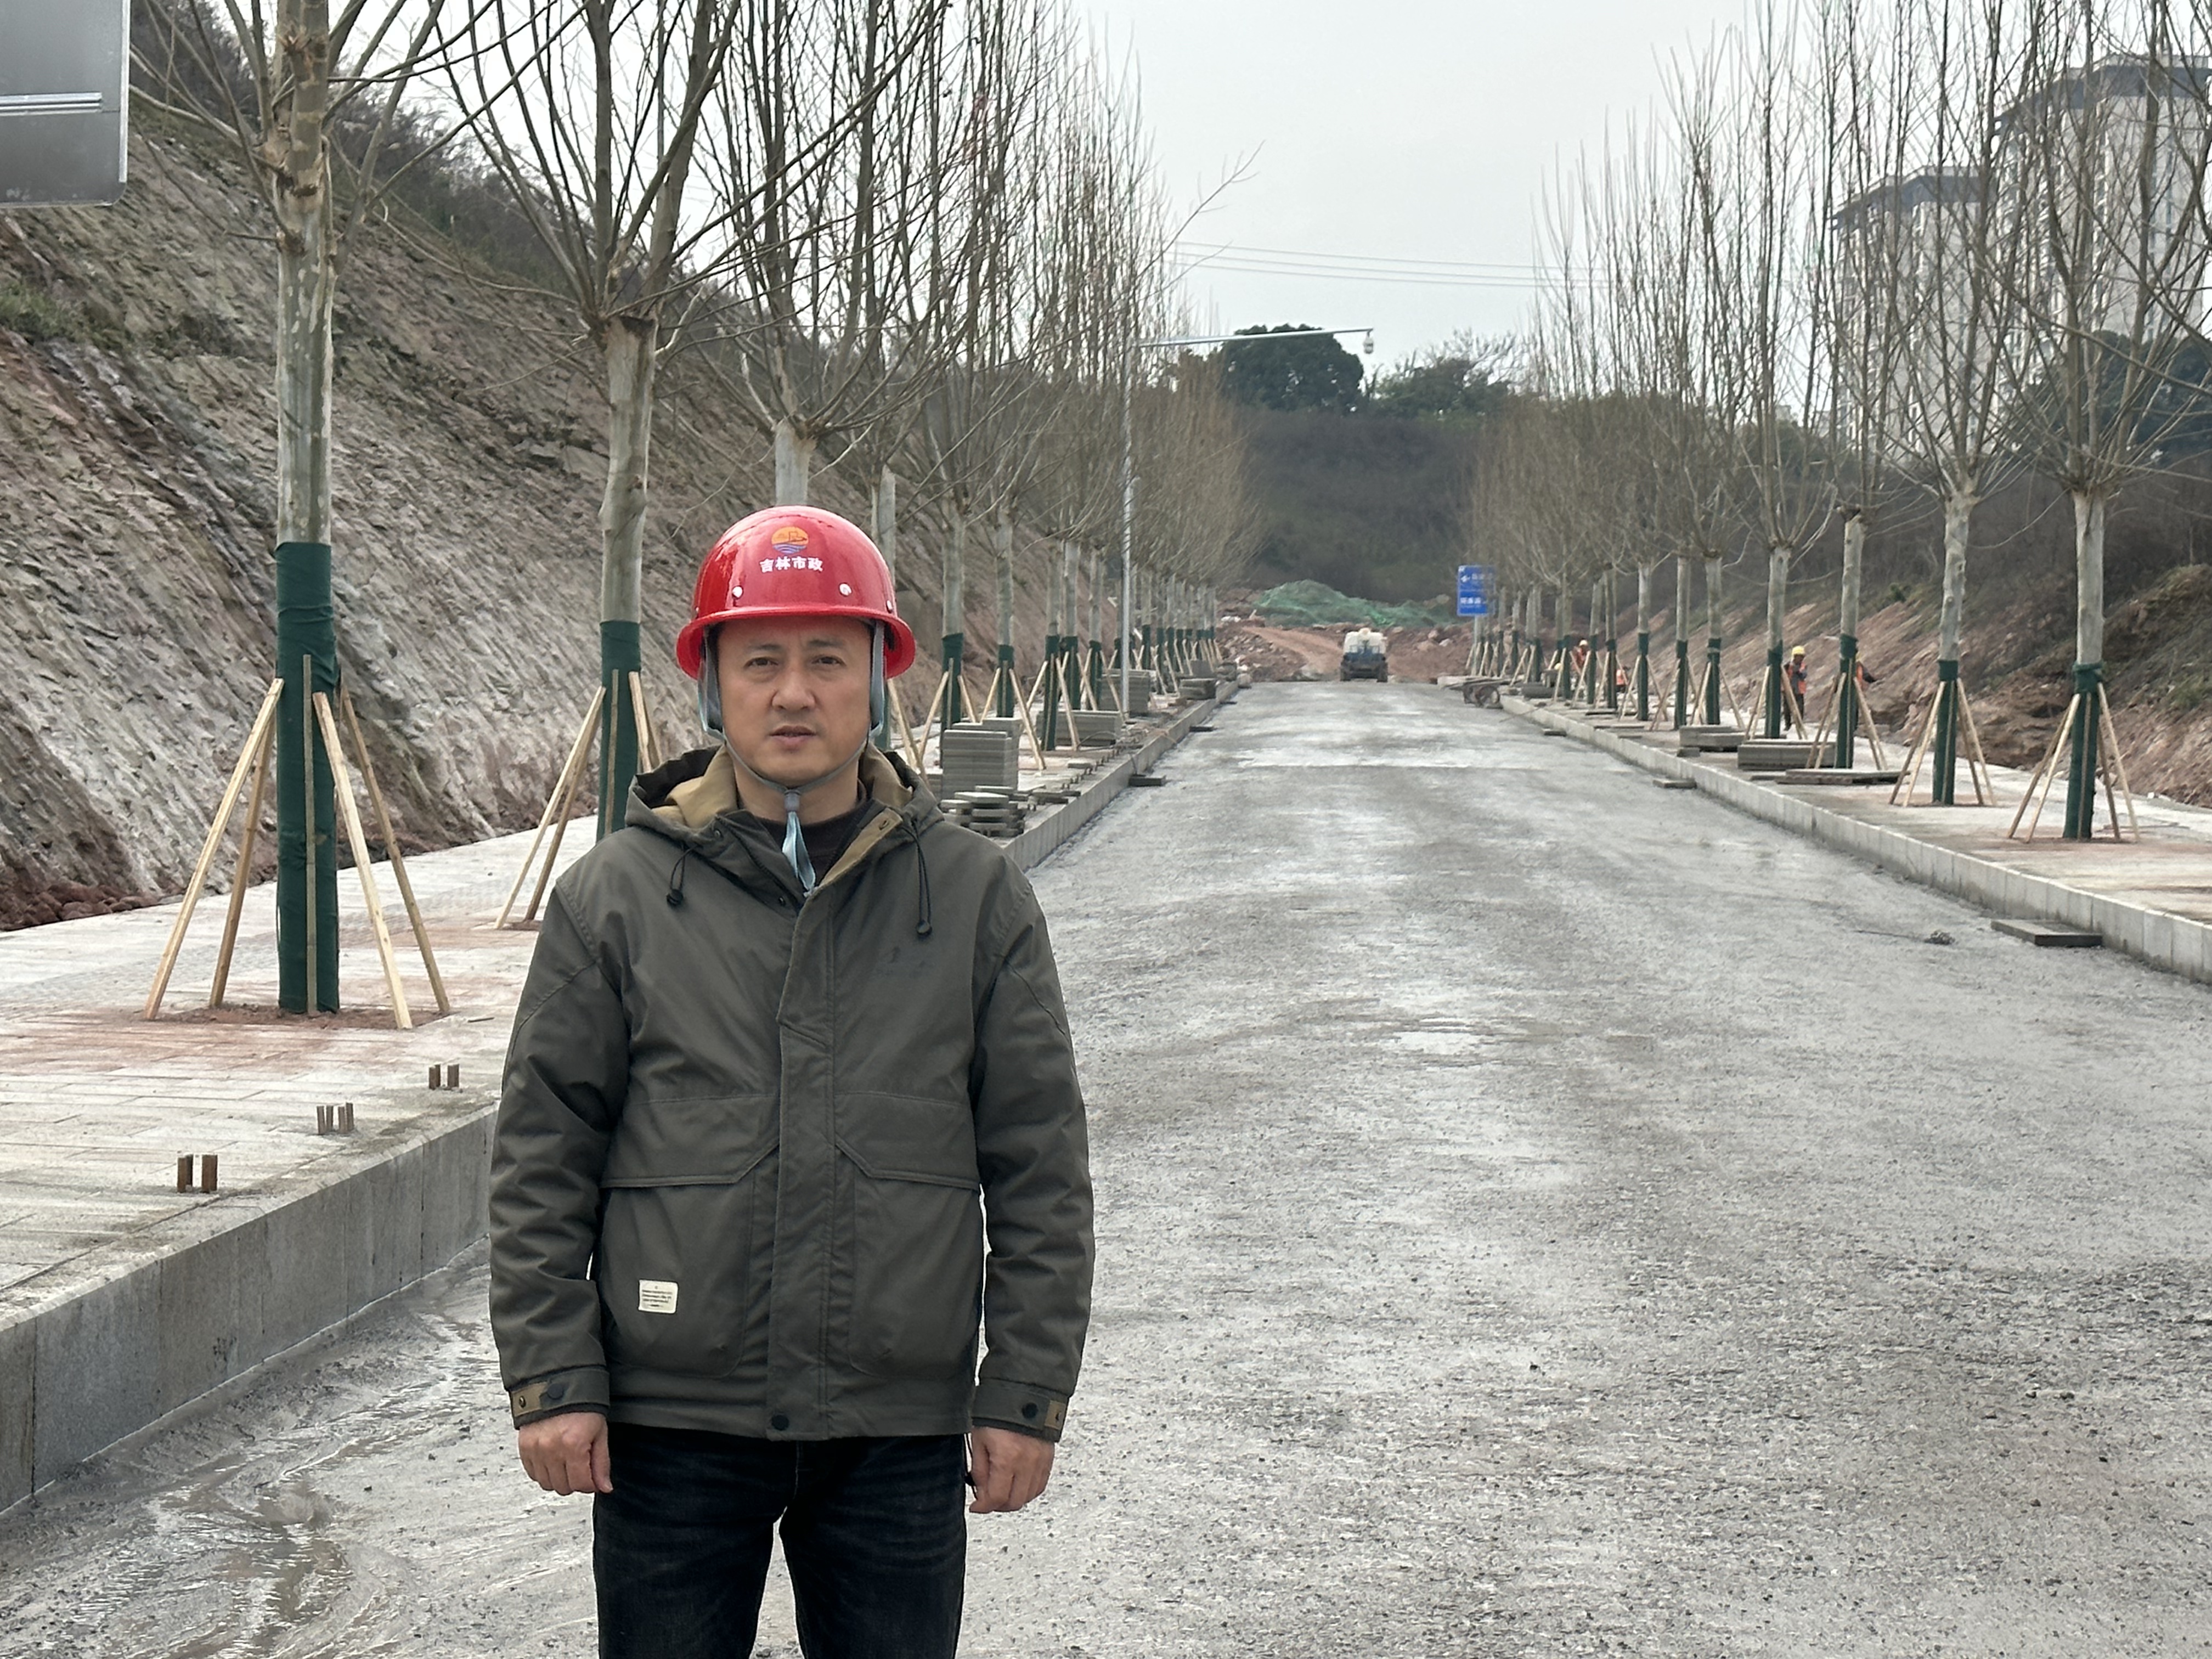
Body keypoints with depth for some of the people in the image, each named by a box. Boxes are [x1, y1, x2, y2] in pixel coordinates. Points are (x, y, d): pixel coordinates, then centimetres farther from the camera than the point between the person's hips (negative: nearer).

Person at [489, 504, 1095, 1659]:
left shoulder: (974, 899, 3)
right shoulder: (616, 895, 0)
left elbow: (1040, 1170, 4)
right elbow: (541, 1161, 1)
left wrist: (1026, 1393, 0)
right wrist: (551, 1379, -4)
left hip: (899, 1432, 1)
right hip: (672, 1423, -1)